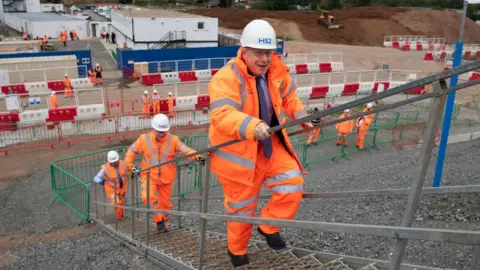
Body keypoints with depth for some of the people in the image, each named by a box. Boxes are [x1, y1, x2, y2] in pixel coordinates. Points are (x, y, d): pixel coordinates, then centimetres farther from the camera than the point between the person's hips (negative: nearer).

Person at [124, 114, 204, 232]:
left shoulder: (173, 140, -10)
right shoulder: (144, 139, -6)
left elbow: (185, 149, -24)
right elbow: (132, 150, 8)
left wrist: (196, 156, -42)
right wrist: (130, 165, -1)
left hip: (166, 178, 1)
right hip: (149, 176, 0)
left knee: (165, 203, 12)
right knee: (148, 197, -25)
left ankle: (163, 224, 37)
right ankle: (159, 220, -2)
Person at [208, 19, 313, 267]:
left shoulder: (276, 71, -3)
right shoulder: (226, 78, -25)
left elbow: (288, 96, 18)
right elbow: (221, 115, -40)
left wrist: (302, 117, 10)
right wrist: (251, 126, -54)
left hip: (270, 146, 6)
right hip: (237, 152, -5)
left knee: (293, 183, -6)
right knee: (241, 206, 9)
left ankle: (269, 226, 20)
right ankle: (237, 252, 37)